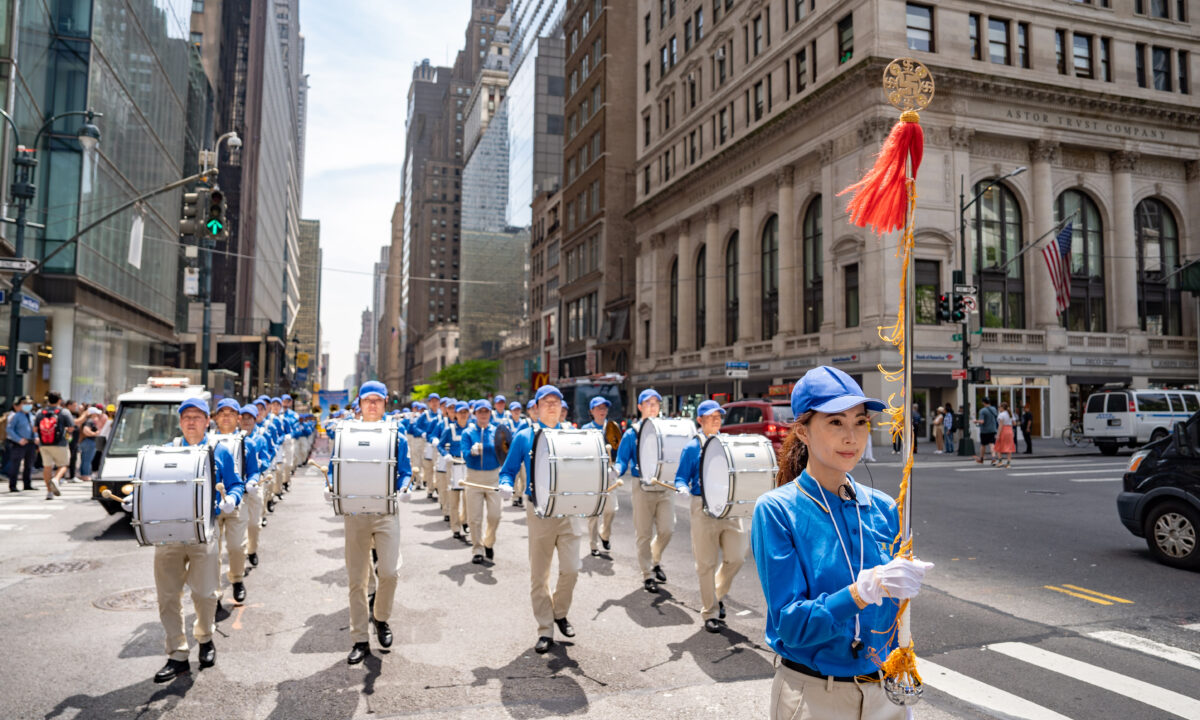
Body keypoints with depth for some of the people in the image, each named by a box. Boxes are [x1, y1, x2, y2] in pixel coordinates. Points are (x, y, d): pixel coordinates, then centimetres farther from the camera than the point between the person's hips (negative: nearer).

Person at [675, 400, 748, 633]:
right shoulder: (693, 447, -1)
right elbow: (681, 478, -1)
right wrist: (684, 490, -21)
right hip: (704, 508, -4)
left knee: (736, 557, 1)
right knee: (707, 563, 2)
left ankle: (719, 594, 28)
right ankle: (710, 613, 16)